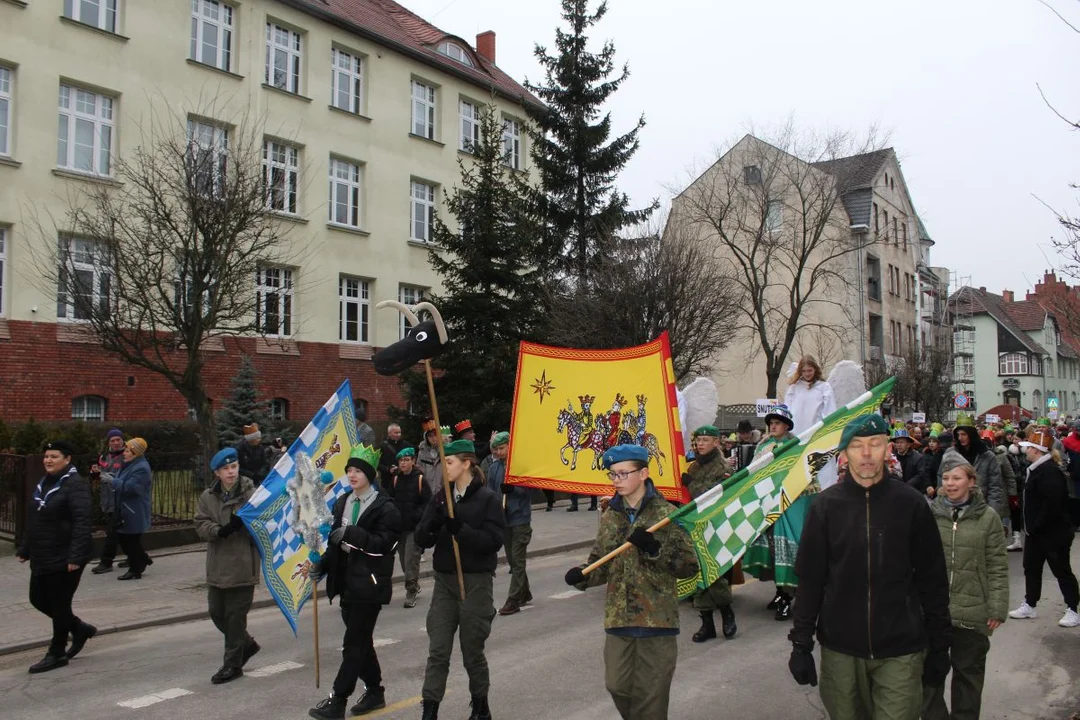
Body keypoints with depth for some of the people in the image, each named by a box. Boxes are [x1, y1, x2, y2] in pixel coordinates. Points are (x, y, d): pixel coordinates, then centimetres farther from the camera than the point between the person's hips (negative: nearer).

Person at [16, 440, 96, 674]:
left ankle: (56, 653, 17)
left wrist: (76, 556, -28)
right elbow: (32, 521, 20)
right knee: (38, 599, 14)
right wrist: (24, 549, 19)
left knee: (59, 605, 2)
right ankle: (80, 629, 31)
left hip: (64, 559, -9)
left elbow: (82, 523, -23)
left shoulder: (75, 485, -16)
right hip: (42, 558, 9)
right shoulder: (43, 483, 12)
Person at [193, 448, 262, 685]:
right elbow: (201, 525, -1)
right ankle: (246, 643, 37)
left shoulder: (251, 493, -7)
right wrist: (221, 530, -19)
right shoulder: (208, 496, 5)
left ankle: (233, 664, 16)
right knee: (217, 612, 14)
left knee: (236, 615, 2)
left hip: (243, 565, -5)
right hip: (217, 565, 5)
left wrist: (244, 523, -27)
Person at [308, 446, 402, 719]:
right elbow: (336, 540, 16)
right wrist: (322, 564, 1)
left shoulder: (385, 507, -10)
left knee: (354, 643, -3)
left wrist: (353, 534, -29)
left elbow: (385, 543, -20)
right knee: (361, 640, 15)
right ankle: (374, 691, 28)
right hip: (347, 580, 7)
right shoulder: (342, 503, 11)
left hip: (370, 582, -7)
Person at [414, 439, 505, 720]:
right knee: (437, 650, 0)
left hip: (476, 582, -4)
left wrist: (459, 529, -26)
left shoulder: (487, 499, -8)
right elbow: (422, 539, 2)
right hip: (444, 581, 4)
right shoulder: (440, 499, 6)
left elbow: (494, 540, -16)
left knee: (472, 651, 9)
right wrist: (432, 524, -19)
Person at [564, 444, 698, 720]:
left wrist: (654, 549, -22)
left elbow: (689, 565, -8)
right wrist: (582, 576, -10)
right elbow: (602, 564, 11)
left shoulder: (666, 513, -7)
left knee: (649, 697, 3)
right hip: (619, 617, 4)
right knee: (617, 686, 8)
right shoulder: (610, 516, 7)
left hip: (657, 617, -4)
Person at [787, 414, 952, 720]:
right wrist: (801, 644, -1)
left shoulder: (911, 503, -3)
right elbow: (810, 580, 1)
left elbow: (933, 580, 3)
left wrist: (939, 646, 5)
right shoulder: (826, 505, -2)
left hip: (900, 651, -1)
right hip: (839, 649, 1)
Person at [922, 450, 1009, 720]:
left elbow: (997, 568, -1)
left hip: (972, 612, -1)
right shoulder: (929, 514, -1)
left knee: (968, 672, 14)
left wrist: (997, 609, -5)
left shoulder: (987, 518, -2)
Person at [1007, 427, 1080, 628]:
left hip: (1053, 533, -10)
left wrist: (1034, 527, -21)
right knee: (1031, 568, 15)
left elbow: (1052, 506, -29)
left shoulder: (1050, 472, -23)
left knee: (1061, 570, 2)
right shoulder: (1038, 469, 11)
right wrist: (1030, 527, 11)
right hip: (1035, 532, 10)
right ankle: (1029, 606, 25)